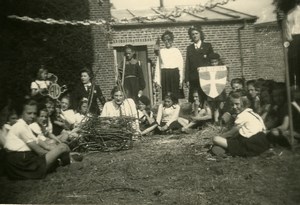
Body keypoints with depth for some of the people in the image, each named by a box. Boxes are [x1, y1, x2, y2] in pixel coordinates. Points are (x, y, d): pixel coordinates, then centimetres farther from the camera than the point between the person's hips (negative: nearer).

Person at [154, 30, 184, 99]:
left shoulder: (176, 51, 5)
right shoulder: (161, 51, 9)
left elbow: (181, 66, 3)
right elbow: (158, 66, 9)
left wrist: (181, 80, -3)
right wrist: (157, 80, 2)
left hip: (175, 74, -1)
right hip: (165, 75, 1)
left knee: (177, 96, -4)